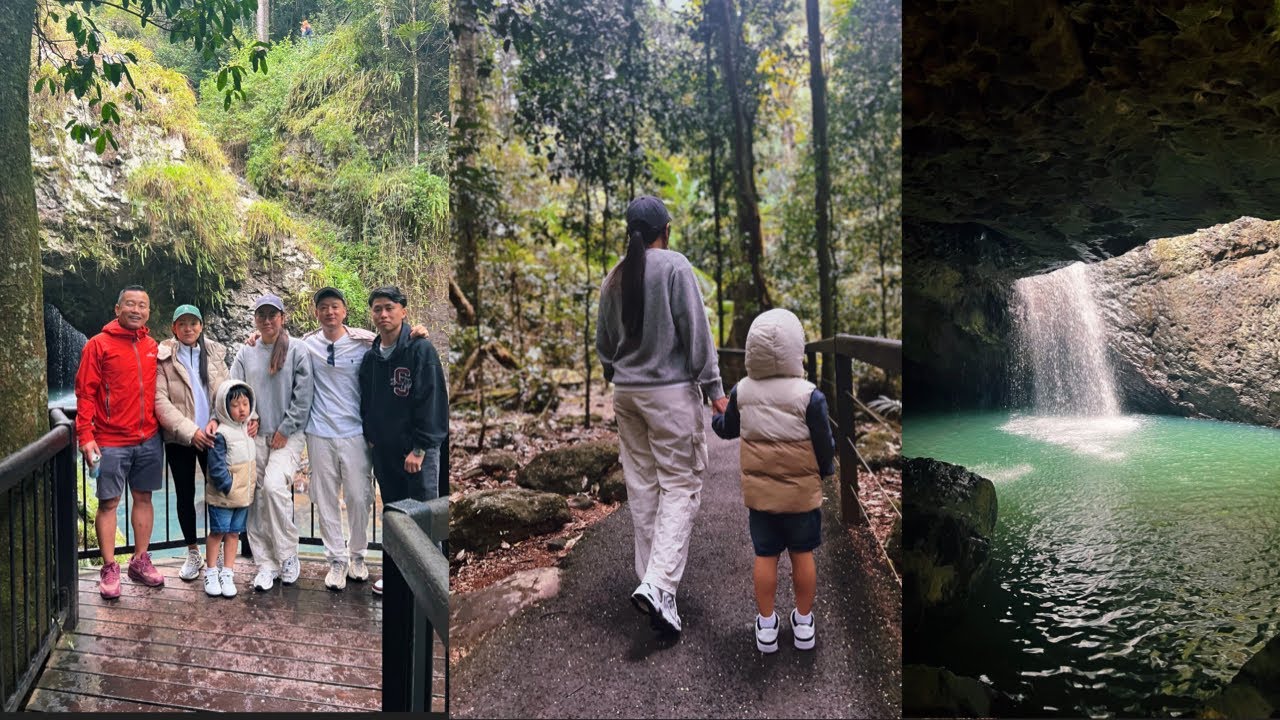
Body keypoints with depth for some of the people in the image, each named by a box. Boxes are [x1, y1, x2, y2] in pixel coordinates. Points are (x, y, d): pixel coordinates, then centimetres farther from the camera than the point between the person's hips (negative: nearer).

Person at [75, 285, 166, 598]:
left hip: (149, 440, 4)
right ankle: (109, 568, 10)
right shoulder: (99, 345, -4)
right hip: (110, 441, -4)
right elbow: (85, 393, -6)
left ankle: (140, 561, 21)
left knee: (143, 498, 10)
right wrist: (85, 436, -12)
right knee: (108, 502, 1)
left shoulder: (153, 348, 8)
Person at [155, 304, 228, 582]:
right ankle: (193, 554, 24)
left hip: (210, 435, 1)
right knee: (185, 495, 9)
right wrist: (190, 431, -16)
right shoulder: (163, 357, -2)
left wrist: (215, 420, -15)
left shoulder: (215, 353, 7)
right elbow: (160, 401, -9)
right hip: (178, 439, -1)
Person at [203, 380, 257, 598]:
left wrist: (253, 485, 12)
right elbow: (216, 468, -19)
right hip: (222, 497, -6)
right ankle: (211, 573, 18)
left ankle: (227, 573, 18)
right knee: (217, 532, 5)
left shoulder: (249, 429, 8)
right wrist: (229, 488, -17)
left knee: (233, 533, 11)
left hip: (244, 496, 6)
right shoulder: (221, 434, -17)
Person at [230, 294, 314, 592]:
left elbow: (303, 395, -4)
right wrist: (247, 419, -6)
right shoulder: (245, 354, 12)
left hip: (288, 434, -4)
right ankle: (266, 564, 9)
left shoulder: (298, 351, 0)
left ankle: (288, 556, -6)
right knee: (256, 497, 0)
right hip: (255, 435, 4)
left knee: (274, 485, -22)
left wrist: (285, 430, -7)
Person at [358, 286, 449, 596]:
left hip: (418, 450, -6)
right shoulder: (371, 357, 10)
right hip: (384, 451, 6)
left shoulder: (421, 349, -10)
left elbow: (432, 400, -15)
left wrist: (420, 447, -17)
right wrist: (370, 436, 8)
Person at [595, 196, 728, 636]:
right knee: (680, 483, -2)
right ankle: (659, 584, -15)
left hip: (626, 392, 6)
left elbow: (604, 342, 14)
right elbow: (696, 332, -11)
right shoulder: (675, 266, -9)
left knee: (642, 484, 12)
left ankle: (651, 577, 18)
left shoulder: (614, 277, 8)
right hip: (671, 391, -6)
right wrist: (713, 388, -7)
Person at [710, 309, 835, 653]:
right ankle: (804, 624, 25)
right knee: (803, 554, 13)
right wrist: (826, 470, 11)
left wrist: (715, 417, 35)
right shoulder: (808, 396, -18)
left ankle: (766, 625, 21)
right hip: (801, 492, -2)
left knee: (765, 556, 11)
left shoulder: (741, 392, -6)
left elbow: (727, 430, 12)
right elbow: (825, 445, -11)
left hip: (759, 492, 2)